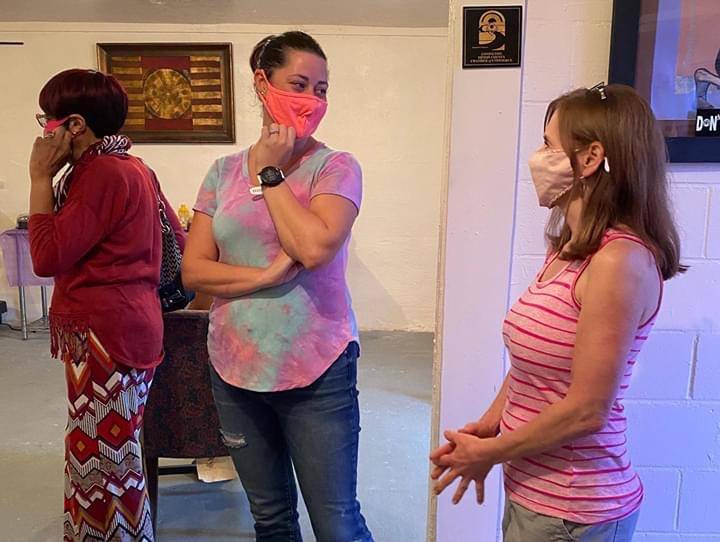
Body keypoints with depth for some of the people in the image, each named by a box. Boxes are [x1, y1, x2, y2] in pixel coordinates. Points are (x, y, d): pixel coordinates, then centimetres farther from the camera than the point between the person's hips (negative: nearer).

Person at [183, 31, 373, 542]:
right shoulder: (225, 171, 5)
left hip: (316, 369, -3)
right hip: (236, 367, 4)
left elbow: (314, 247, -23)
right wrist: (265, 277, -16)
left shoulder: (336, 167, -5)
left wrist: (269, 172, -11)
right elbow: (194, 270, -1)